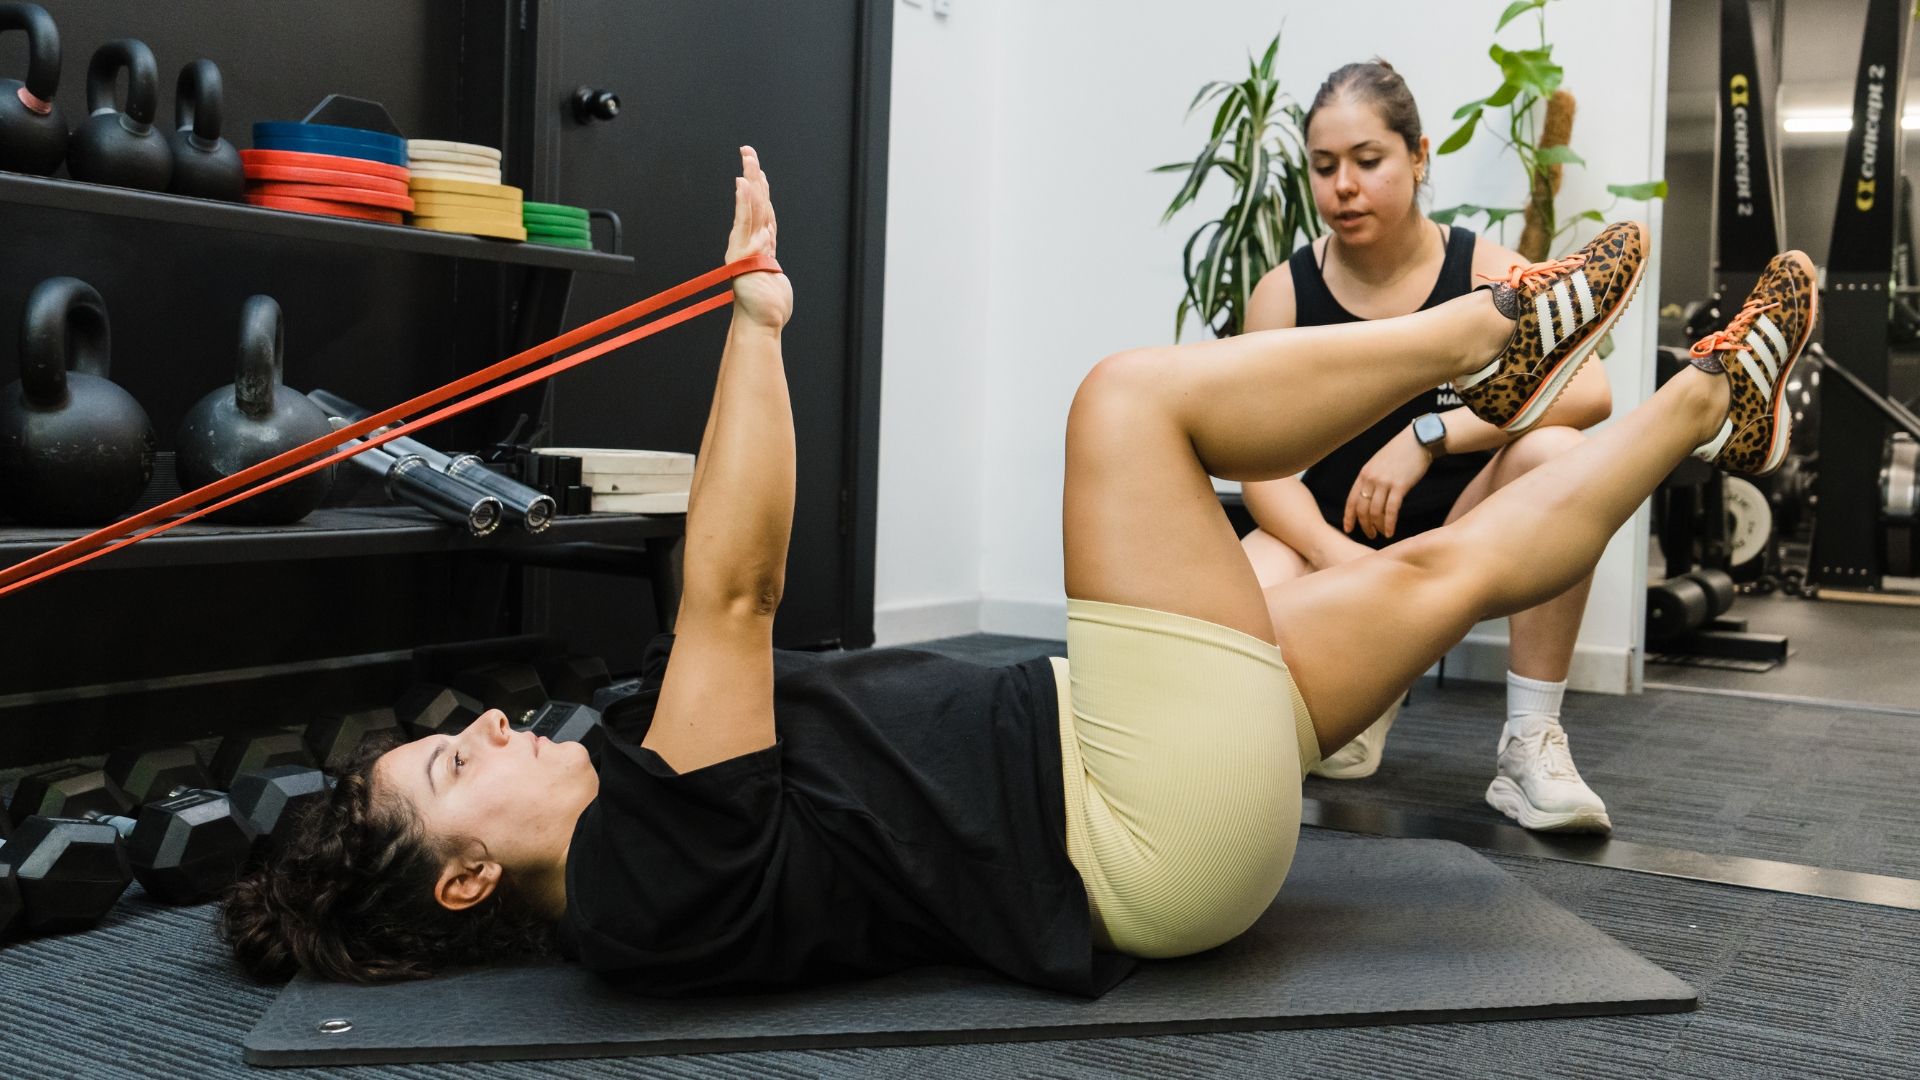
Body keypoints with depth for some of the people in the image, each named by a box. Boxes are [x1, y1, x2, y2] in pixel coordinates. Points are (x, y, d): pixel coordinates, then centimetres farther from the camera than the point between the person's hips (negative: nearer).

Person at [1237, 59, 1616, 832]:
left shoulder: (1485, 270, -7)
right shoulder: (1284, 292, -6)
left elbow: (1590, 391, -23)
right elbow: (1262, 470, -11)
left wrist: (1427, 435, -33)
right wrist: (1339, 558, -30)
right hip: (1334, 539, 0)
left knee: (1552, 451, -31)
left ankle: (1531, 742, -20)